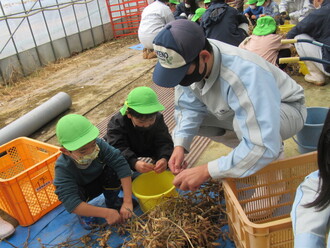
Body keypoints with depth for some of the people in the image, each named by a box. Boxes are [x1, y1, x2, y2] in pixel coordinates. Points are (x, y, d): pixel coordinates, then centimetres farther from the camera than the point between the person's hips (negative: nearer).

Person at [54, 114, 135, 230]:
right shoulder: (63, 167, -37)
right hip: (80, 191, -1)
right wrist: (106, 213, -46)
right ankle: (84, 213, 0)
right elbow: (71, 203, -42)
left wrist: (127, 201, -43)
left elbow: (121, 164, -38)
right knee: (72, 193, -36)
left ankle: (112, 202, 1)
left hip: (100, 181, 2)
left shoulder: (98, 144, -33)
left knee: (113, 170, -29)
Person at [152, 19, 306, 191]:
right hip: (238, 107, 7)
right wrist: (180, 145, -27)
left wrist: (207, 171, -39)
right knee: (183, 116, -7)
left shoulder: (244, 76, -41)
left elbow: (264, 148, -42)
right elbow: (190, 106, -12)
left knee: (245, 120, -39)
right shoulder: (187, 60, -21)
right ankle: (245, 150, 7)